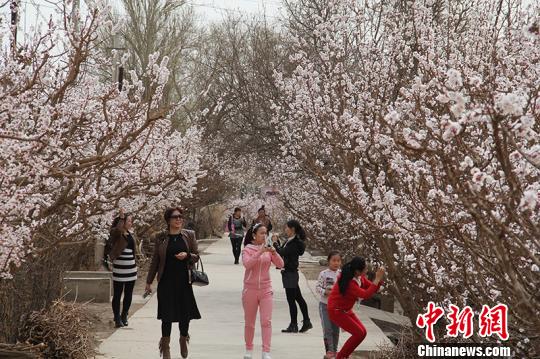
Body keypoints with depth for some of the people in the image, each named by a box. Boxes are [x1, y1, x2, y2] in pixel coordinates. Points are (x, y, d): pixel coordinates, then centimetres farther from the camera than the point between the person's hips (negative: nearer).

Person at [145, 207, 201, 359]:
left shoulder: (189, 235, 3)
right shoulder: (160, 237, 1)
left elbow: (196, 256, 7)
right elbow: (155, 260, 7)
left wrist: (187, 255, -15)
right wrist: (149, 281, 8)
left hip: (184, 281, 1)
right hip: (166, 281, -1)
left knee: (185, 312, 7)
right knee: (167, 314, -2)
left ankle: (184, 339, 34)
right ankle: (165, 346, 13)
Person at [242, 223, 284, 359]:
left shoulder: (268, 249, 3)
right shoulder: (247, 249, -5)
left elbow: (280, 264, -3)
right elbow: (247, 264, -22)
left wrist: (274, 253, -20)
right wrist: (259, 253, -30)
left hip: (265, 290, 2)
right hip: (250, 290, -1)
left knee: (266, 321, -6)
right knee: (249, 322, 10)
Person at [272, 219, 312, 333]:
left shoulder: (295, 243, -18)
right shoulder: (290, 241, 12)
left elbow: (282, 252, -24)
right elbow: (282, 252, 15)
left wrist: (275, 242, -10)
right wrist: (277, 242, 7)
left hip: (290, 273, -10)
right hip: (289, 273, 10)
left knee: (291, 299, -3)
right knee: (298, 298, 14)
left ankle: (293, 325, 5)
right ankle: (306, 322, 20)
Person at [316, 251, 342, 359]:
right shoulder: (323, 274, -10)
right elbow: (318, 287, -8)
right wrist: (326, 292, -23)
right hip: (325, 305, -4)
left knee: (336, 329, 10)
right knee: (327, 329, -7)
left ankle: (334, 350, 21)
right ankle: (329, 350, 1)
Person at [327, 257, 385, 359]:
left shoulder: (360, 278, -4)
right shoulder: (349, 283, -31)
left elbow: (372, 289, 3)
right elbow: (366, 295, -37)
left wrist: (380, 278, -15)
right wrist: (377, 279, -34)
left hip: (346, 310, 9)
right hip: (336, 311, -9)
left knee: (363, 332, 5)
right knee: (358, 333, -13)